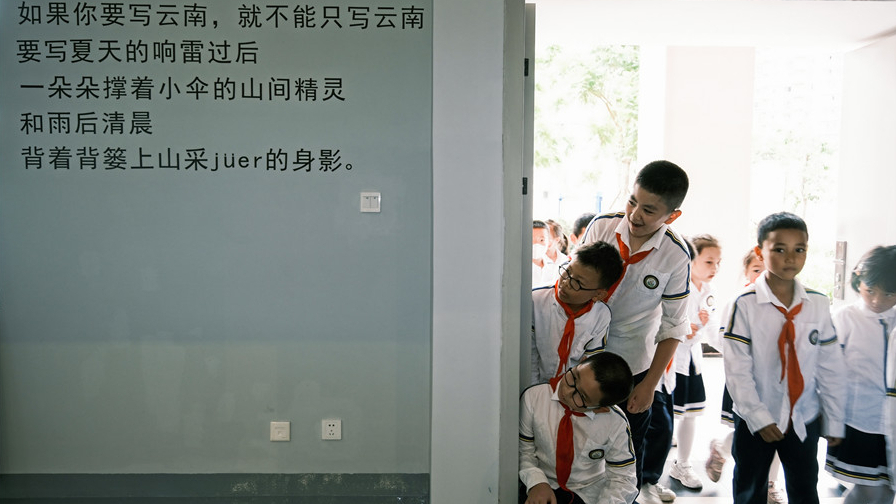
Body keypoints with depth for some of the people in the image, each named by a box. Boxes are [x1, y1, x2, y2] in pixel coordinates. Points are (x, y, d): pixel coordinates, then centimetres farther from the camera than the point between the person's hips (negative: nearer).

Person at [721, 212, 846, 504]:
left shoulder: (818, 305, -3)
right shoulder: (744, 305, -14)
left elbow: (831, 368, 3)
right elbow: (737, 370, -14)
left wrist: (834, 422, 6)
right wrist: (759, 418, -16)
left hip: (804, 420, 3)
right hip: (755, 422, -3)